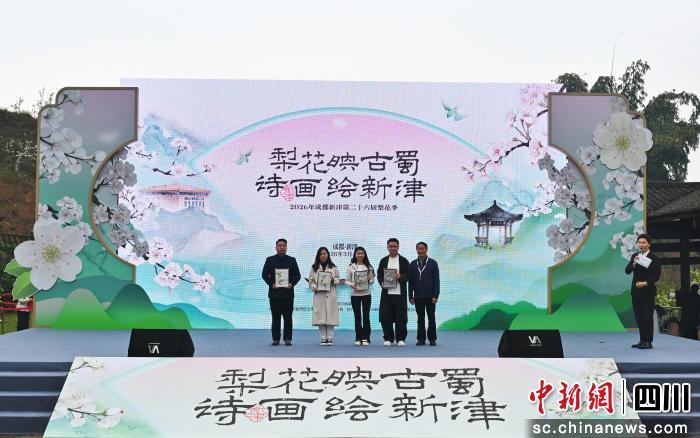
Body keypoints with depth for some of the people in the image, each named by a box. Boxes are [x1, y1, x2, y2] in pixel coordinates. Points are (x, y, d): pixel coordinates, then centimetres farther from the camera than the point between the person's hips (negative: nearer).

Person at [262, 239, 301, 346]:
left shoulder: (292, 260, 8)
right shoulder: (270, 260, 7)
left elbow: (297, 275, 6)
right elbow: (264, 274, 4)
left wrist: (292, 284, -11)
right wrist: (271, 284, -11)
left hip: (288, 292, 0)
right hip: (274, 292, 0)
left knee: (288, 317, 0)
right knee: (276, 317, 2)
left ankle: (288, 339, 4)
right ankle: (275, 339, 7)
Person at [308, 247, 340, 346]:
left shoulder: (333, 267, 9)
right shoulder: (314, 268, 9)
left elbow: (338, 279, 8)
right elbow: (311, 280, 8)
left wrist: (333, 279, -12)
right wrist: (314, 288, -9)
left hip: (330, 295, 0)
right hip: (319, 294, 0)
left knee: (330, 316, -3)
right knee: (320, 317, -2)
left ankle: (329, 338, 5)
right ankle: (323, 338, 5)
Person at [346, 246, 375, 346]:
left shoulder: (368, 267, 6)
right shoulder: (351, 267, 5)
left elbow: (372, 280, 7)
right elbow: (347, 280, 4)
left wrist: (369, 281, -15)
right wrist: (352, 285, -15)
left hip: (366, 294, 0)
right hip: (354, 294, 0)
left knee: (366, 315, -3)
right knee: (357, 316, 4)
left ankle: (365, 338, 1)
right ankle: (358, 338, 11)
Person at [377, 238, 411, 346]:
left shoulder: (403, 260, 6)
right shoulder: (383, 261, 12)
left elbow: (408, 275, 3)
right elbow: (379, 275, 12)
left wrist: (401, 276, -16)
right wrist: (382, 283, -7)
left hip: (400, 293, -2)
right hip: (386, 293, 2)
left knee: (401, 317, -1)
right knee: (386, 317, -1)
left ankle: (400, 339, 10)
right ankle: (388, 338, 10)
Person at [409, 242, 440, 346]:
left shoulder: (433, 263, 0)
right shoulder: (413, 264, 8)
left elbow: (436, 280, -2)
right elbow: (411, 281, 8)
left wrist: (435, 295, -9)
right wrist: (410, 296, 3)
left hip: (429, 296, -2)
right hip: (418, 296, 2)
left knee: (431, 318, 3)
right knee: (420, 319, 5)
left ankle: (432, 339, 10)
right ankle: (421, 339, 11)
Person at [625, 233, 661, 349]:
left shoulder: (654, 258, -7)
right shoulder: (634, 256, 8)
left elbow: (656, 276, -9)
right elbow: (627, 271, 0)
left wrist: (645, 283, -20)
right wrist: (634, 263, -17)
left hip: (648, 291, -5)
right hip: (636, 291, 5)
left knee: (647, 316, -2)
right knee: (638, 317, 9)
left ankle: (648, 341, 3)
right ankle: (642, 340, 17)